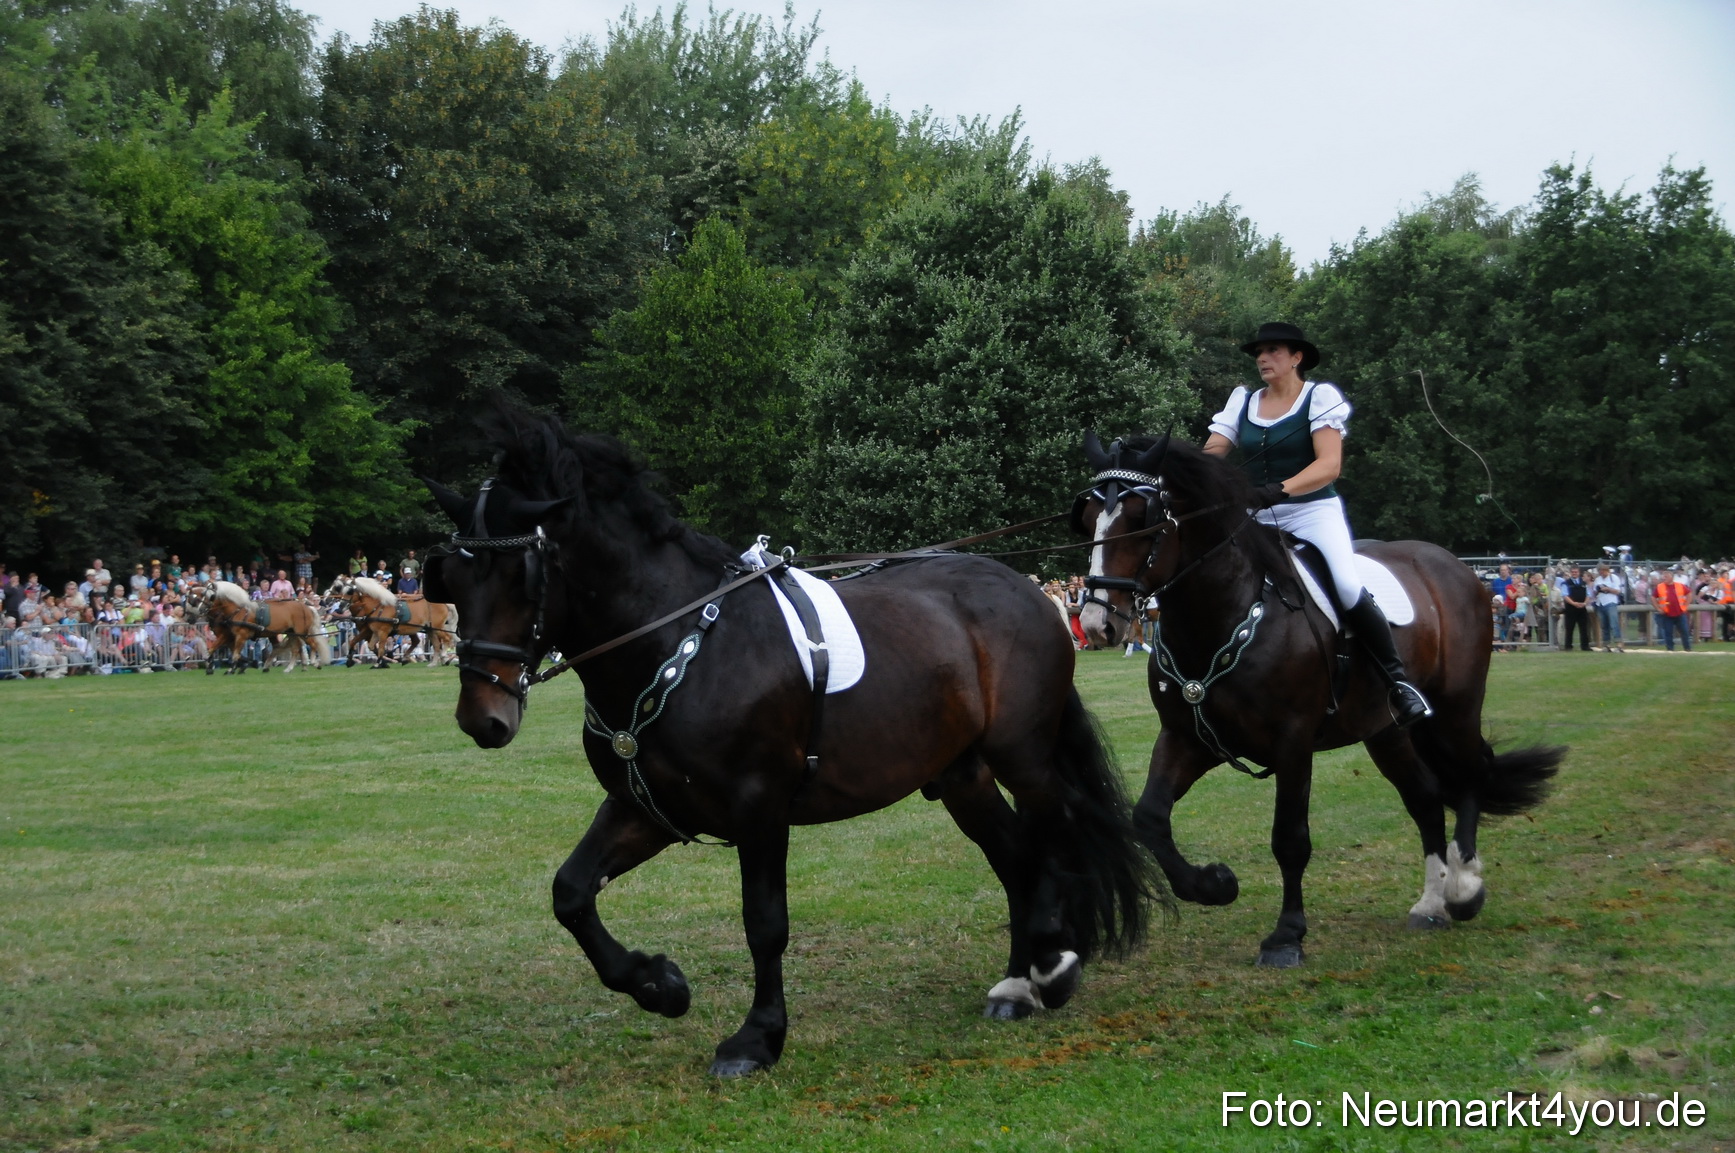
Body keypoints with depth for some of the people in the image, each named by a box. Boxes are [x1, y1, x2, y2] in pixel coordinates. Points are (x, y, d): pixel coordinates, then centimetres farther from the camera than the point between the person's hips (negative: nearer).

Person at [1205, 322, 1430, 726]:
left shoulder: (1320, 396, -2)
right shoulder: (1243, 401, 13)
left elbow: (1330, 464, -14)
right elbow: (1210, 454, 3)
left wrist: (1278, 490, -30)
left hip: (1314, 513, -5)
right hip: (1258, 522, 5)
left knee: (1349, 590, -26)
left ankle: (1398, 680, -14)